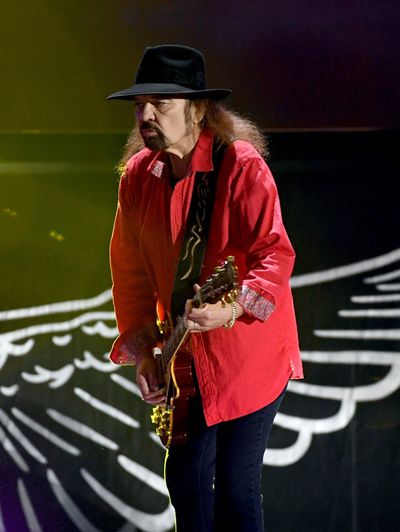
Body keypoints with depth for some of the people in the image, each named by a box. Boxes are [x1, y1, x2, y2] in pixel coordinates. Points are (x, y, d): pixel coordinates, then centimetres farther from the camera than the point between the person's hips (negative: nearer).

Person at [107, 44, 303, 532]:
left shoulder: (241, 166, -17)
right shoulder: (137, 175, 1)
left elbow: (274, 252, -24)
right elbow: (130, 269, 7)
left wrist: (234, 308, -41)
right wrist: (140, 350, 0)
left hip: (248, 353, -6)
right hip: (187, 357, 6)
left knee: (235, 485, -4)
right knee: (185, 477, 14)